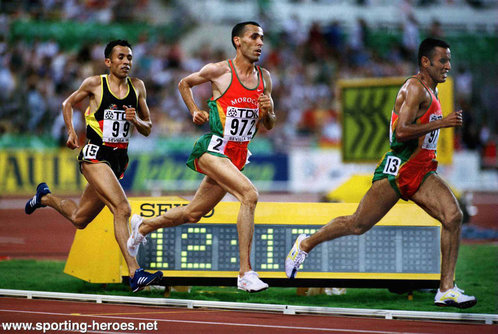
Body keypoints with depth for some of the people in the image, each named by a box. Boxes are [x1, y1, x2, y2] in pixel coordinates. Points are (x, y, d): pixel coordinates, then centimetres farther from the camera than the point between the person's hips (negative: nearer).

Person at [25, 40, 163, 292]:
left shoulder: (137, 87, 8)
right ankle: (135, 274, -29)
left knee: (79, 219, 17)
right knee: (122, 209, -24)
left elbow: (147, 129, 14)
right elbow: (68, 103, 15)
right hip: (95, 155, -6)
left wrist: (136, 121, -8)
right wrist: (71, 131, 1)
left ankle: (45, 197, 47)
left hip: (119, 159, 6)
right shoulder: (95, 84, -2)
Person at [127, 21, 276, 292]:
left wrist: (267, 112, -6)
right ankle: (245, 274, -27)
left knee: (193, 214, 16)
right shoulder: (219, 71, -6)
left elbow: (269, 126, 15)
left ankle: (143, 226, 44)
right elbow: (184, 83, 12)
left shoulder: (264, 78, 9)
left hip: (238, 156, 7)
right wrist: (194, 112, 3)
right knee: (249, 194, -28)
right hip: (214, 149, -7)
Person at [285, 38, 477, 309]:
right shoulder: (415, 88, -13)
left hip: (421, 173, 8)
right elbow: (401, 131, -23)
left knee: (453, 217, -12)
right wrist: (441, 123, -23)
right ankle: (306, 244, 25)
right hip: (397, 170, -8)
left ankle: (446, 290, -12)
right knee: (359, 225, 1)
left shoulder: (431, 91, 17)